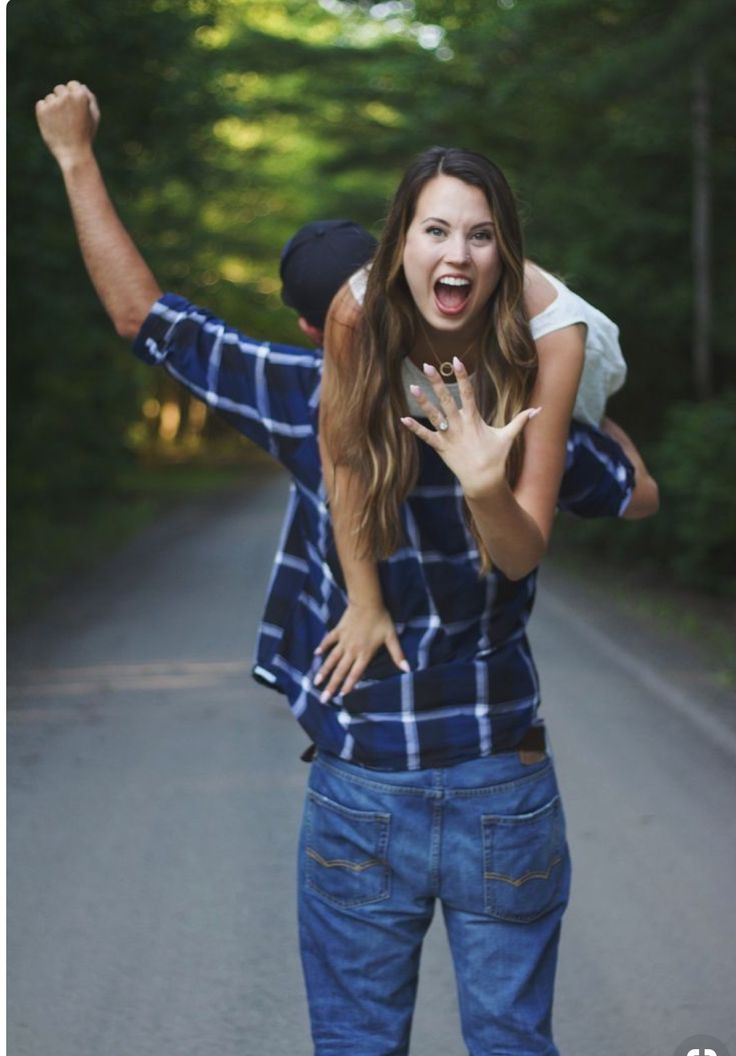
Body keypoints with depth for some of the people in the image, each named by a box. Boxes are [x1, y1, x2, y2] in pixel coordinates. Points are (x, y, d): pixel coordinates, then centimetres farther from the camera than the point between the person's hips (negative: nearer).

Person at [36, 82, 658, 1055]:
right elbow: (636, 491, 13)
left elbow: (141, 311, -2)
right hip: (507, 794, 2)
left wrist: (76, 156, 9)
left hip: (362, 800, -1)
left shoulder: (314, 403, -11)